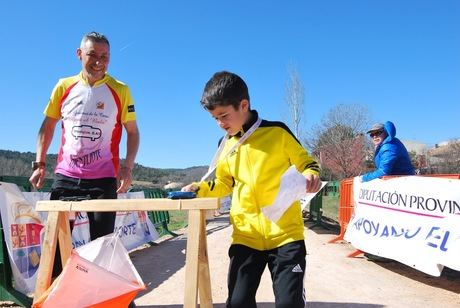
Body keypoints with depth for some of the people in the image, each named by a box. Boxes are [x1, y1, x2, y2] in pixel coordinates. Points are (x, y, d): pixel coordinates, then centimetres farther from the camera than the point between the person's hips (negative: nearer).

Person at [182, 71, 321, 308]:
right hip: (246, 236, 4)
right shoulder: (225, 146, 8)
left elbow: (306, 162, 4)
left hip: (285, 233, -4)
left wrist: (311, 175, -18)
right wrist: (200, 188, 5)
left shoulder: (277, 132, -5)